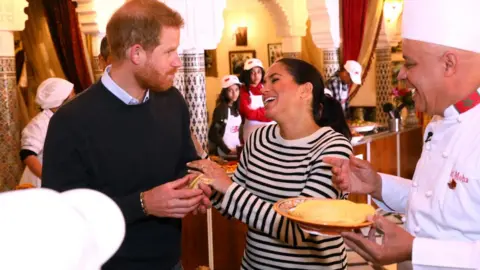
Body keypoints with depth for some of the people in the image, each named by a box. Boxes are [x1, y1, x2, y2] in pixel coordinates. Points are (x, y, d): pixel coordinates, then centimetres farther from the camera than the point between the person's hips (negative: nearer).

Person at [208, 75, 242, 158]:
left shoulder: (236, 107, 5)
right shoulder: (221, 108, -16)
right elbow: (213, 134, -20)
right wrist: (228, 150, -17)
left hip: (237, 150, 7)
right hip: (225, 153, -7)